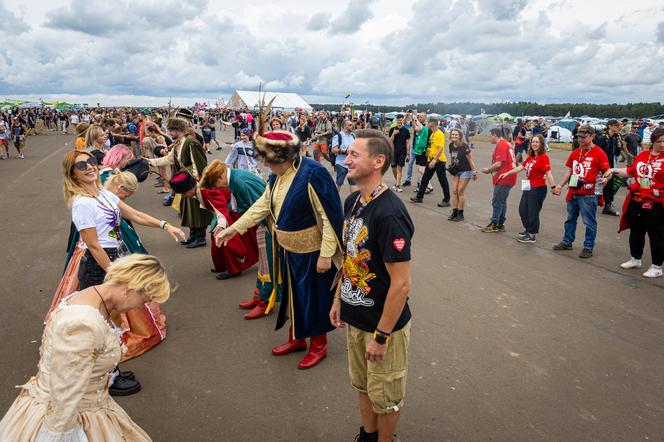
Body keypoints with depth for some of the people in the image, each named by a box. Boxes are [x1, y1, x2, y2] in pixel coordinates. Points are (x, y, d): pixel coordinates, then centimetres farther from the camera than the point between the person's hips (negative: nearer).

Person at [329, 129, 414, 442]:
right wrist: (338, 299, 14)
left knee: (385, 397, 16)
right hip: (354, 318, 8)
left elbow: (401, 283, -25)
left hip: (383, 323, -8)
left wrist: (381, 336, -19)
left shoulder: (389, 214, -27)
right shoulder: (353, 201, 0)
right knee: (362, 385, 26)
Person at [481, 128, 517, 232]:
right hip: (509, 178, 10)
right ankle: (500, 224, 22)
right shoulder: (507, 144, 16)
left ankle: (494, 225, 5)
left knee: (497, 202, -2)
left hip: (503, 179, -10)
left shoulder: (500, 146, -15)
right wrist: (490, 169, 11)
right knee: (502, 202, 15)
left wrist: (488, 170, -5)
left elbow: (498, 164, -21)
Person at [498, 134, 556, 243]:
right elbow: (520, 167, 14)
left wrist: (553, 186, -27)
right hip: (528, 188, 9)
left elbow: (548, 173, -21)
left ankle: (532, 235, 14)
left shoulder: (543, 157, -13)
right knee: (522, 209, 17)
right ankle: (528, 230, 35)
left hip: (538, 189, -9)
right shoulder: (530, 157, 11)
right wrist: (507, 173, 12)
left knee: (533, 212, 0)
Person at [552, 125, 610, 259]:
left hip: (589, 194, -7)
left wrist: (604, 180, -29)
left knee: (589, 222, 1)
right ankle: (567, 242, 31)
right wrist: (560, 185, 13)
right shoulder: (575, 153, 12)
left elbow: (607, 171, -9)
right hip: (573, 192, 7)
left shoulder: (599, 153, -7)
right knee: (571, 218, 18)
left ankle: (588, 248, 10)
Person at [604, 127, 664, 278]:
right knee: (636, 231, 18)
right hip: (637, 201, 6)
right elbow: (630, 172, 19)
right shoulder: (642, 156, 7)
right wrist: (614, 171, 11)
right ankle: (635, 259, 36)